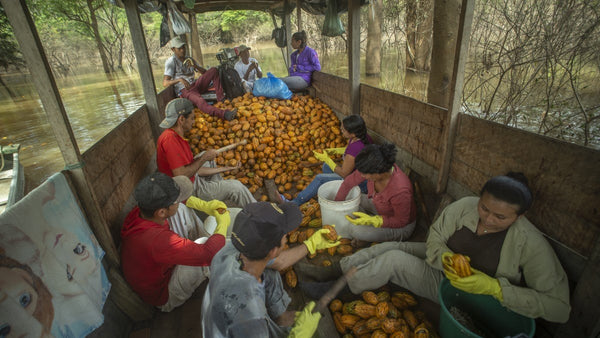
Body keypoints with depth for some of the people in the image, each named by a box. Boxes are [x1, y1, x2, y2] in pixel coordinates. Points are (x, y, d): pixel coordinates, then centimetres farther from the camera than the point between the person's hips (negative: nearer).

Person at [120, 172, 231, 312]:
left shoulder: (139, 212, -18)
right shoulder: (158, 240, -42)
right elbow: (209, 254, -38)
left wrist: (204, 206, -9)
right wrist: (223, 224, -21)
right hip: (165, 298, -7)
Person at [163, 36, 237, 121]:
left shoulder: (190, 60, 17)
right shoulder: (171, 61, -2)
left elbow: (205, 72, 14)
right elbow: (165, 83, -13)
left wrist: (196, 66, -7)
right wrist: (180, 79, -31)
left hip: (195, 85, 7)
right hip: (184, 90, -7)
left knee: (214, 70, -7)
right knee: (200, 101, -40)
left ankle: (221, 98, -19)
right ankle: (225, 114, -66)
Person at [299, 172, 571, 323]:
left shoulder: (531, 245, -26)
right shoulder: (465, 206, -18)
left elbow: (559, 306, -24)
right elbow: (434, 239, -9)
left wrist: (495, 287, -35)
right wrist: (445, 258, -32)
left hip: (459, 295, -4)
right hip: (442, 262, 5)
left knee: (391, 260, -22)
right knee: (388, 247, -15)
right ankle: (331, 272, 1)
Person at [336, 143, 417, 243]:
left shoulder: (400, 190, -42)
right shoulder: (372, 168, -25)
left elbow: (401, 222, -25)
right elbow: (349, 182, -9)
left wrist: (370, 220, -34)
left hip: (401, 227, -7)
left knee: (355, 230, -23)